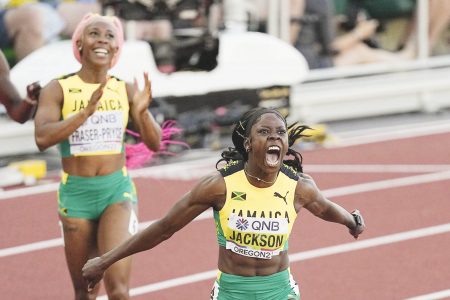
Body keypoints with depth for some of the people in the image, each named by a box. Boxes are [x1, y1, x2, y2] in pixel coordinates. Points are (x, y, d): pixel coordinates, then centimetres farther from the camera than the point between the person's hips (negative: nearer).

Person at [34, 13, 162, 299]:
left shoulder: (126, 90, 1)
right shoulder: (58, 90, -7)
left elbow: (155, 143, 0)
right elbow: (42, 138, -21)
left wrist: (143, 111, -20)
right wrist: (87, 111, -30)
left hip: (118, 189, 0)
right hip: (75, 193, 0)